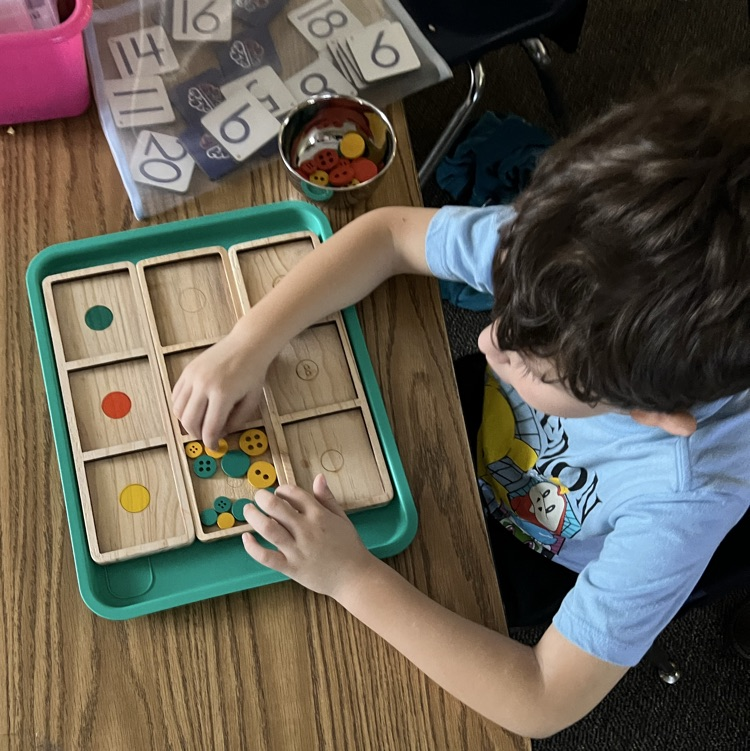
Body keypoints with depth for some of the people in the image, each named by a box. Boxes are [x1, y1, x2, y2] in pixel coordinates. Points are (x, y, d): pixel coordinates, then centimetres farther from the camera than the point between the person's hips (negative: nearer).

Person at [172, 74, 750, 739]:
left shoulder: (684, 498, -43)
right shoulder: (578, 264, -34)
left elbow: (545, 704, -34)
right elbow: (392, 233, -18)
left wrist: (353, 577, -38)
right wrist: (250, 342, -29)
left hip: (532, 576, -3)